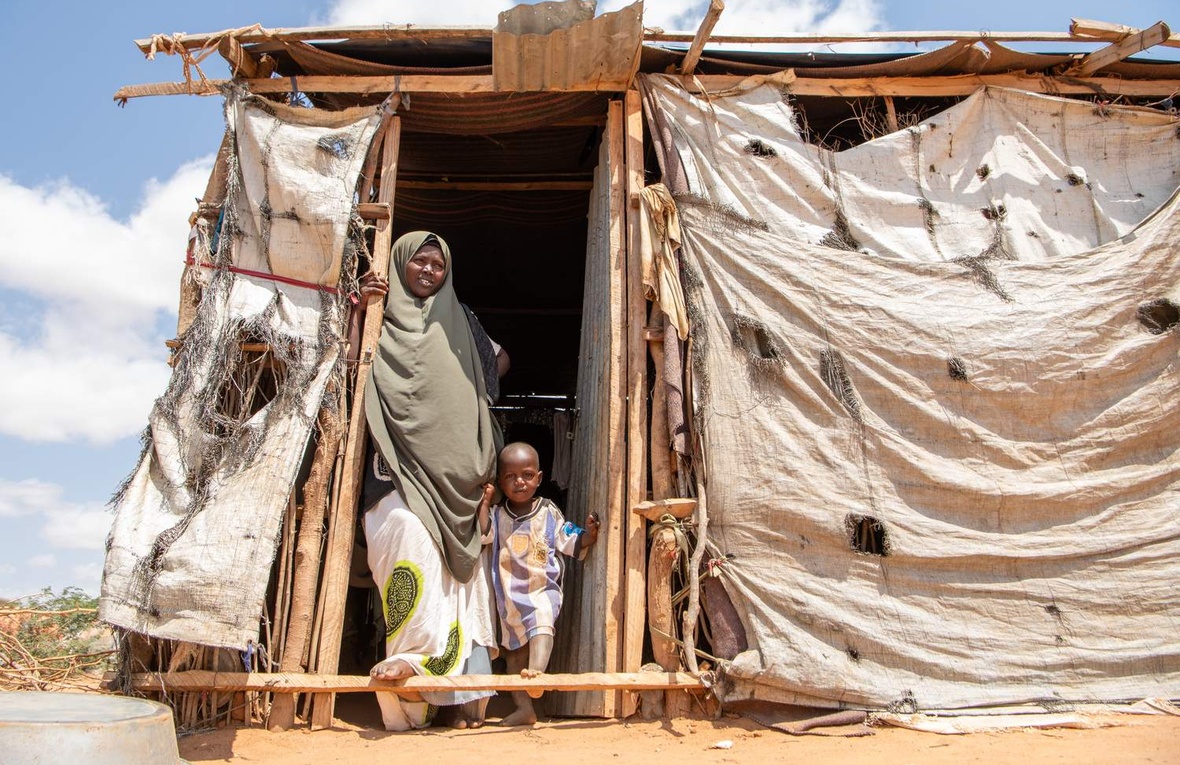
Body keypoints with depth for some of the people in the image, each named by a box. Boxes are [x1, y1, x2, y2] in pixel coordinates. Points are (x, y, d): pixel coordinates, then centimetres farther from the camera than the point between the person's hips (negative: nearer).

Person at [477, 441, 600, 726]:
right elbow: (483, 533, -16)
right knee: (514, 646, 8)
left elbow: (570, 542, 2)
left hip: (543, 588, -3)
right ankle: (523, 708, 16)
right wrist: (485, 501, -17)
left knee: (541, 626, -32)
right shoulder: (498, 514, 2)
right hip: (510, 593, 3)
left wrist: (588, 534, -16)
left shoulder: (548, 513, 0)